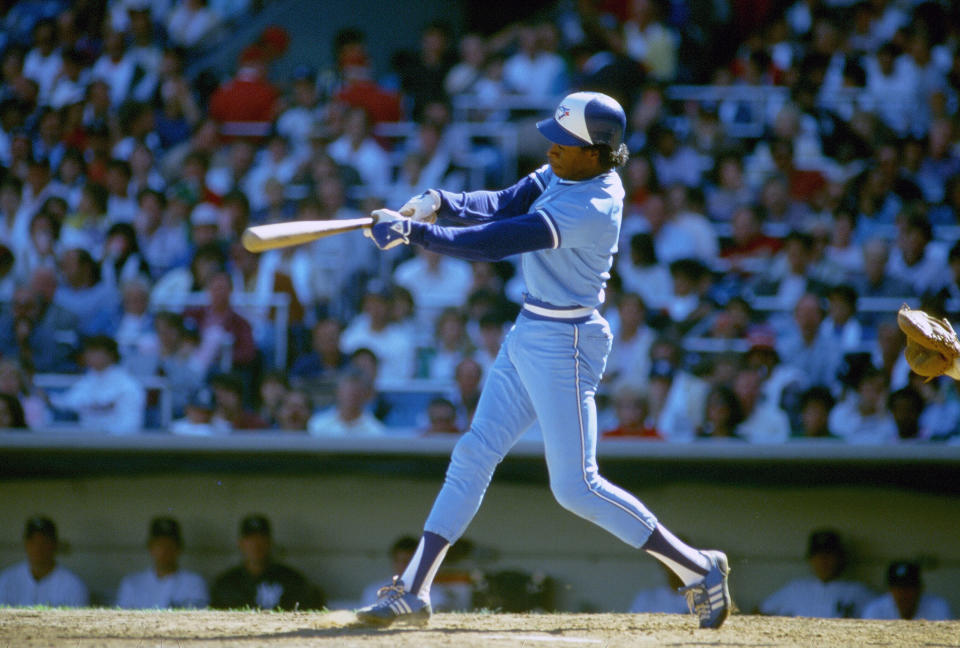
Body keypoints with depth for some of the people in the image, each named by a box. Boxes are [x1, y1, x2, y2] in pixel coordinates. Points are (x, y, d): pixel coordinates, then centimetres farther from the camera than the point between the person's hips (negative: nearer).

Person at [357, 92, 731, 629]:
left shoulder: (591, 208, -26)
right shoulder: (567, 173, 3)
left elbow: (497, 243, -29)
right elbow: (503, 205, 1)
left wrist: (412, 232, -25)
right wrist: (440, 202, -17)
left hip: (564, 345, -10)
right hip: (530, 336, 10)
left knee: (576, 487, -6)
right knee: (474, 456, 8)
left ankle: (698, 569, 5)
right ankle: (413, 592, 11)